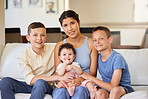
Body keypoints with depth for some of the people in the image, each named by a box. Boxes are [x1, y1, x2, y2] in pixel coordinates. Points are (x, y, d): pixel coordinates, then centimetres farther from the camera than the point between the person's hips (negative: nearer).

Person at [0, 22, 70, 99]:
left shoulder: (53, 49, -3)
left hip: (48, 87, -1)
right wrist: (57, 77, -29)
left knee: (40, 82, -36)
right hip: (30, 86, 1)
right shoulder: (23, 56, -7)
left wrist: (61, 81, -27)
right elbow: (30, 79, -20)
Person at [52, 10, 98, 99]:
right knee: (61, 91, -35)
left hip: (84, 85, 0)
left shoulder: (91, 43, 4)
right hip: (65, 85, 1)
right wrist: (60, 81, -20)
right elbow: (57, 72, 6)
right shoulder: (59, 46, 8)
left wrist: (80, 79, -21)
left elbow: (92, 73, 1)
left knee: (80, 89, -36)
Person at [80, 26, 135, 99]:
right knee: (99, 93, -31)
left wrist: (90, 77, -22)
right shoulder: (97, 57, 2)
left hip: (123, 88, -4)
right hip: (106, 88, 4)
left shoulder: (117, 58, -19)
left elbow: (113, 87, -24)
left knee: (115, 90, -38)